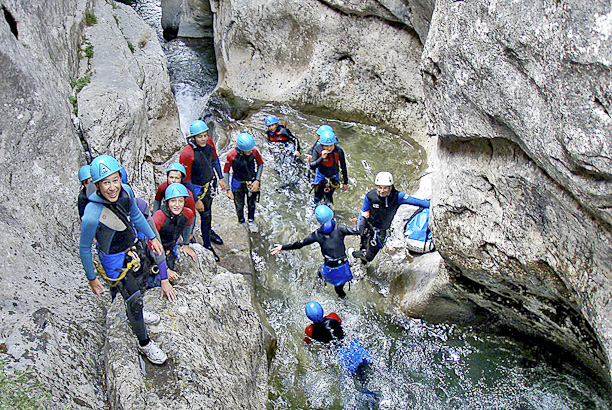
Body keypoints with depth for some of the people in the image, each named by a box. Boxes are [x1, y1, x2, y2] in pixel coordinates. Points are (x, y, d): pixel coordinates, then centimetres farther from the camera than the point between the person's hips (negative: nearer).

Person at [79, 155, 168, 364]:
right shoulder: (91, 216, -36)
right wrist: (91, 278, -10)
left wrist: (152, 237, 12)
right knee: (133, 298, 6)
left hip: (133, 248, 7)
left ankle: (135, 315, 61)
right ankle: (144, 343, 29)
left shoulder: (125, 192, -18)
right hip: (114, 259, -6)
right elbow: (84, 249, -20)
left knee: (137, 285, 29)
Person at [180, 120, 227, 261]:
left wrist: (221, 178, 11)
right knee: (205, 214, 2)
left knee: (208, 209, 27)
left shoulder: (209, 142, -15)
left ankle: (209, 231, 54)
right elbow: (186, 180, -24)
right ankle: (207, 245, 23)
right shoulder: (187, 154, -33)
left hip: (210, 183, 6)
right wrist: (196, 200, -19)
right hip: (197, 188, -6)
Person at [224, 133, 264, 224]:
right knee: (239, 207, 11)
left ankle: (251, 222, 41)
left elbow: (260, 164, -2)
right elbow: (226, 172, -13)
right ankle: (241, 223, 37)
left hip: (252, 183, 2)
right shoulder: (231, 155, -26)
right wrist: (228, 190, -13)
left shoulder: (254, 152, -20)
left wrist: (257, 181, -10)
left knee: (251, 205, 17)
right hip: (238, 185, -2)